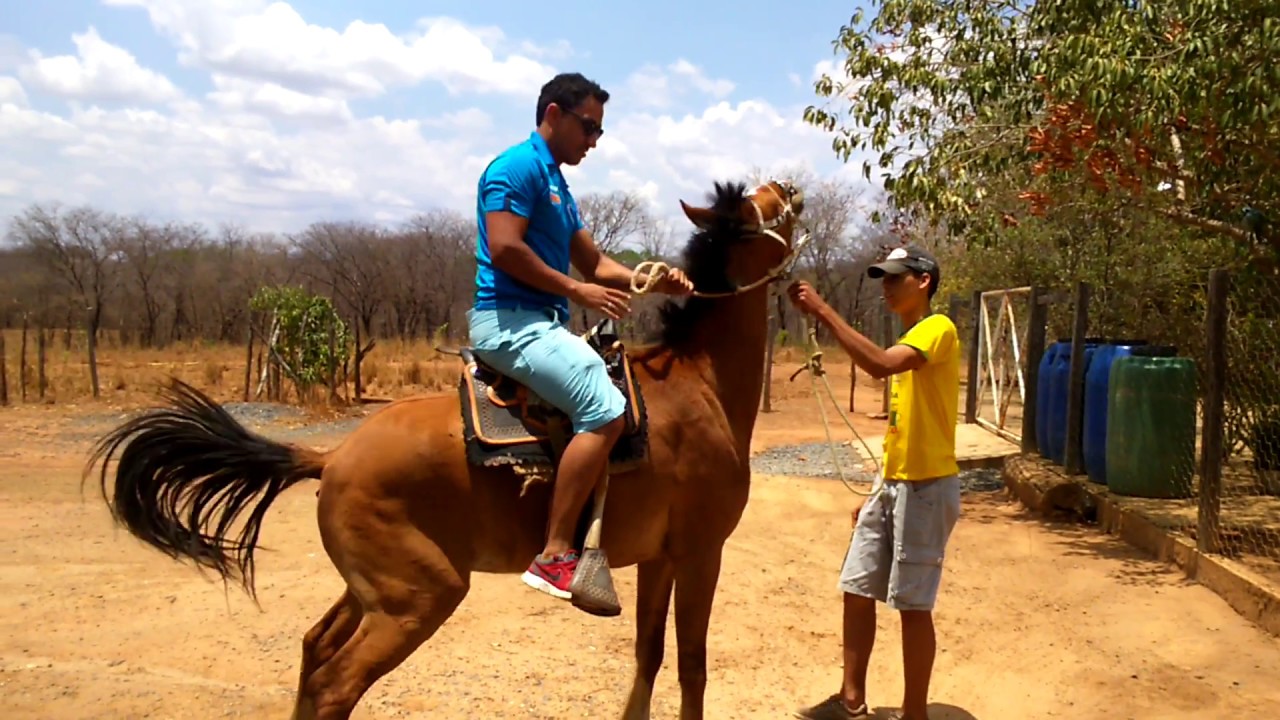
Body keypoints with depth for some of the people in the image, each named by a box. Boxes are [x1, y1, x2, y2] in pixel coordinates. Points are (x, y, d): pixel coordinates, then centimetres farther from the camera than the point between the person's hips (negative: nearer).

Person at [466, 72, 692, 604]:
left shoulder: (557, 184, 21)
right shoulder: (518, 166, -8)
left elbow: (595, 263, 21)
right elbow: (505, 248, -20)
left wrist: (652, 281, 6)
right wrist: (576, 290, -15)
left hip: (540, 323, 11)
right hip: (510, 319, -11)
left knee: (628, 395, 16)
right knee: (606, 409, -25)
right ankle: (554, 557, -23)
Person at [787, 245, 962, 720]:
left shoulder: (938, 329, -12)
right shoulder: (908, 343, 17)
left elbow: (880, 365, -32)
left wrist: (823, 312, -29)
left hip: (926, 489, -9)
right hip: (895, 486, 9)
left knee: (912, 604, -2)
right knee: (857, 590, 10)